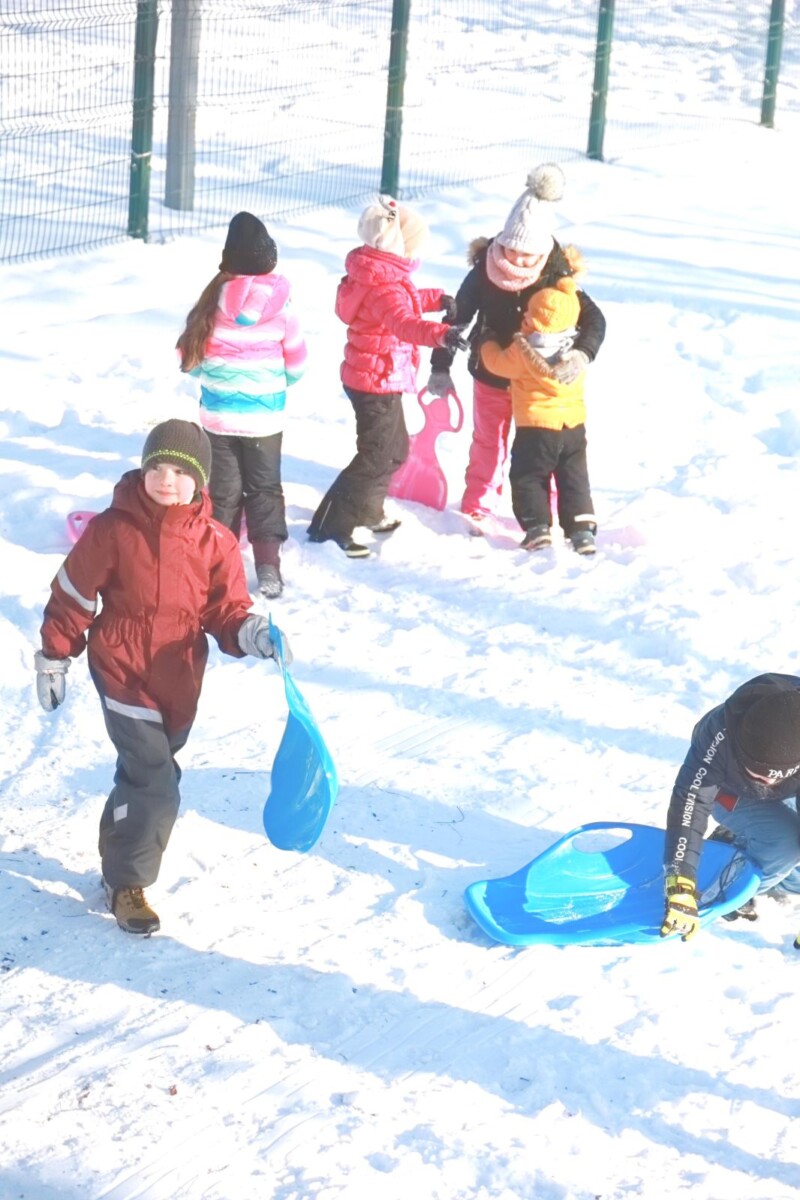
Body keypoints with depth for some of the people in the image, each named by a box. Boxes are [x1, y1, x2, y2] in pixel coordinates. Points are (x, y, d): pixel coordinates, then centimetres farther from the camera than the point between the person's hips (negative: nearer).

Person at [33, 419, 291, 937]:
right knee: (156, 788, -10)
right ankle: (127, 883, 8)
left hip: (180, 682, 4)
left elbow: (225, 613, 0)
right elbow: (71, 598, -3)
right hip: (123, 676, -4)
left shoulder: (216, 543, -5)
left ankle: (119, 856, 40)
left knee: (144, 776, 19)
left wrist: (252, 633, -22)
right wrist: (53, 659, 1)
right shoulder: (113, 530, -12)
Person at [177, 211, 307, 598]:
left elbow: (190, 358, -2)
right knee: (265, 489, 13)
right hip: (265, 416, 0)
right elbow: (295, 365, 1)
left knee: (224, 491, 12)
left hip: (218, 416, 0)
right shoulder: (280, 305, -10)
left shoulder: (215, 301, -11)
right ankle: (268, 568, 8)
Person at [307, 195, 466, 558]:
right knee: (376, 455, -6)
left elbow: (406, 301, 31)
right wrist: (440, 333, -61)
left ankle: (366, 512, 41)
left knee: (395, 448, 24)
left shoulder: (378, 274, 8)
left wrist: (437, 299, 36)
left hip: (381, 380, 11)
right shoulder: (385, 286, -26)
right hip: (377, 381, -11)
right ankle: (330, 526, -3)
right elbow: (404, 323, -46)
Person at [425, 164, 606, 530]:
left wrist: (582, 354, -42)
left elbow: (593, 318, -21)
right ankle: (476, 510, 29)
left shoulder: (555, 276, -21)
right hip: (490, 375, 1)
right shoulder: (484, 272, -18)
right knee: (488, 444, 15)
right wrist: (441, 368, -4)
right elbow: (458, 317, -6)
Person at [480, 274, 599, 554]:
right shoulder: (575, 349, -3)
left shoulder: (523, 352, -17)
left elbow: (498, 363, 0)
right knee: (575, 479, 11)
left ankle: (537, 528, 0)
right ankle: (583, 529, 4)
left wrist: (488, 345, 19)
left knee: (527, 478, 8)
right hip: (574, 425, 5)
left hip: (536, 428, -5)